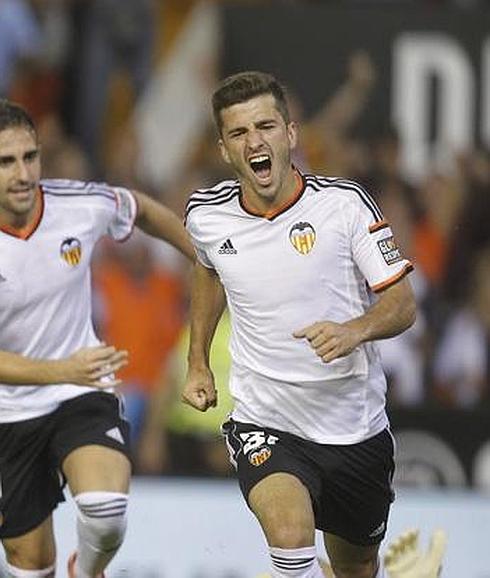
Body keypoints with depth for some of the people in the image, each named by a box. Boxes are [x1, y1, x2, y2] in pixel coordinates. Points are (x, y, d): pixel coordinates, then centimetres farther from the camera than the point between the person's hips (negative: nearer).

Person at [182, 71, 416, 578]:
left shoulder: (344, 204, -12)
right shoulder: (206, 215, -4)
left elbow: (402, 304, -10)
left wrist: (356, 331, -30)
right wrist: (197, 363, 20)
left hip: (354, 428, 1)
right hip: (264, 425, -1)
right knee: (289, 532, -30)